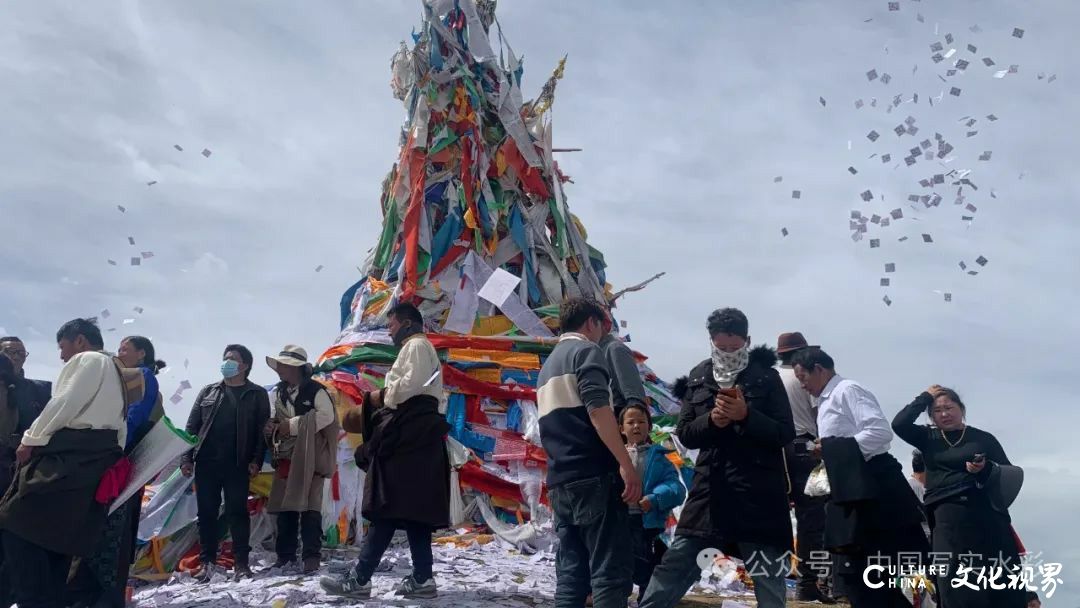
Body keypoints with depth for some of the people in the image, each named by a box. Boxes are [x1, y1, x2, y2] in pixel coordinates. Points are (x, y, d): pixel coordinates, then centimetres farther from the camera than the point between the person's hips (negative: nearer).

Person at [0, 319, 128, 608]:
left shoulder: (87, 360, 0)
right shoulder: (114, 371, 27)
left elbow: (64, 404, -13)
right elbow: (120, 427, 21)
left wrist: (31, 440, -5)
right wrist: (110, 462, 19)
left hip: (70, 456, -10)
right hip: (94, 461, 10)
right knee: (57, 533, 11)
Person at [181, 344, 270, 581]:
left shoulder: (257, 394, 5)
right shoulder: (208, 391, 13)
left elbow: (262, 430, 0)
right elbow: (192, 427, 12)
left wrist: (256, 460, -9)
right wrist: (186, 457, 3)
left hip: (237, 465, -3)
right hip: (206, 463, 3)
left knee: (237, 512, -1)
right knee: (207, 513, 6)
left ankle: (241, 562, 6)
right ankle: (207, 561, 16)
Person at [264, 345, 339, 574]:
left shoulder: (316, 391, -7)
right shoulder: (277, 393, 15)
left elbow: (327, 416, -20)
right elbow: (272, 421, 26)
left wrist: (293, 425, -19)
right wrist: (271, 427, 0)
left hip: (310, 458, -7)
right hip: (285, 458, 7)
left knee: (309, 507, -8)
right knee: (283, 506, 9)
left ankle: (312, 555, -3)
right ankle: (285, 554, 19)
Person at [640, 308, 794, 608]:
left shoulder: (766, 377, 0)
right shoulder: (697, 378, 8)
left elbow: (786, 434, -4)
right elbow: (685, 435, 8)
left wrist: (746, 415, -19)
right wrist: (710, 420, -12)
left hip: (759, 491, -2)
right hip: (710, 487, 2)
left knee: (769, 577, 7)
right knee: (673, 566, 6)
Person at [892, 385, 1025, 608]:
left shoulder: (983, 438, 11)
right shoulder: (929, 438, 13)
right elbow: (899, 424, -4)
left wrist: (986, 469, -11)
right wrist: (925, 397, 4)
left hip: (988, 516, 0)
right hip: (947, 519, 0)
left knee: (1004, 586, -6)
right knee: (957, 590, -6)